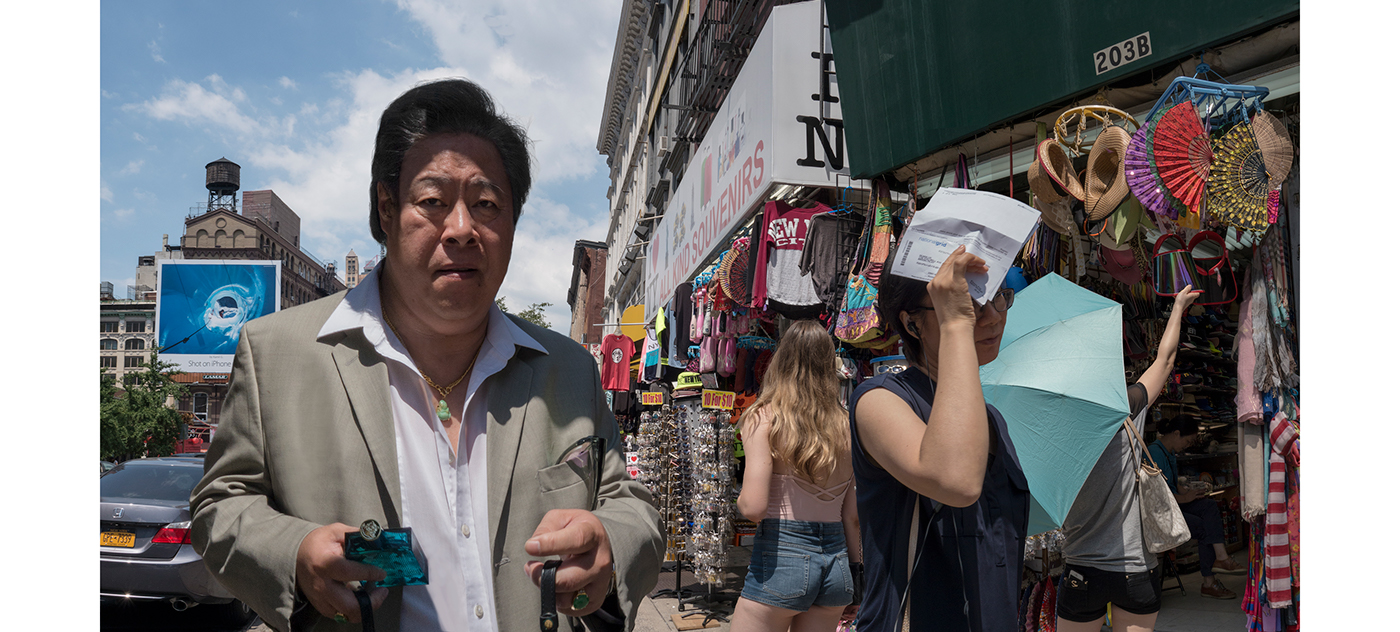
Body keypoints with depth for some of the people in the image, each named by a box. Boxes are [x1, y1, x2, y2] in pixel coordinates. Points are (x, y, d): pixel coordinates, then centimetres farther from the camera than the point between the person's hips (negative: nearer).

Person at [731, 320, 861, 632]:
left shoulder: (765, 418, -8)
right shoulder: (844, 425, 4)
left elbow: (754, 506, -17)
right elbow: (852, 514, 7)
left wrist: (741, 502, 5)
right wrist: (856, 571, 16)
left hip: (782, 557, -5)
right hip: (837, 561, 5)